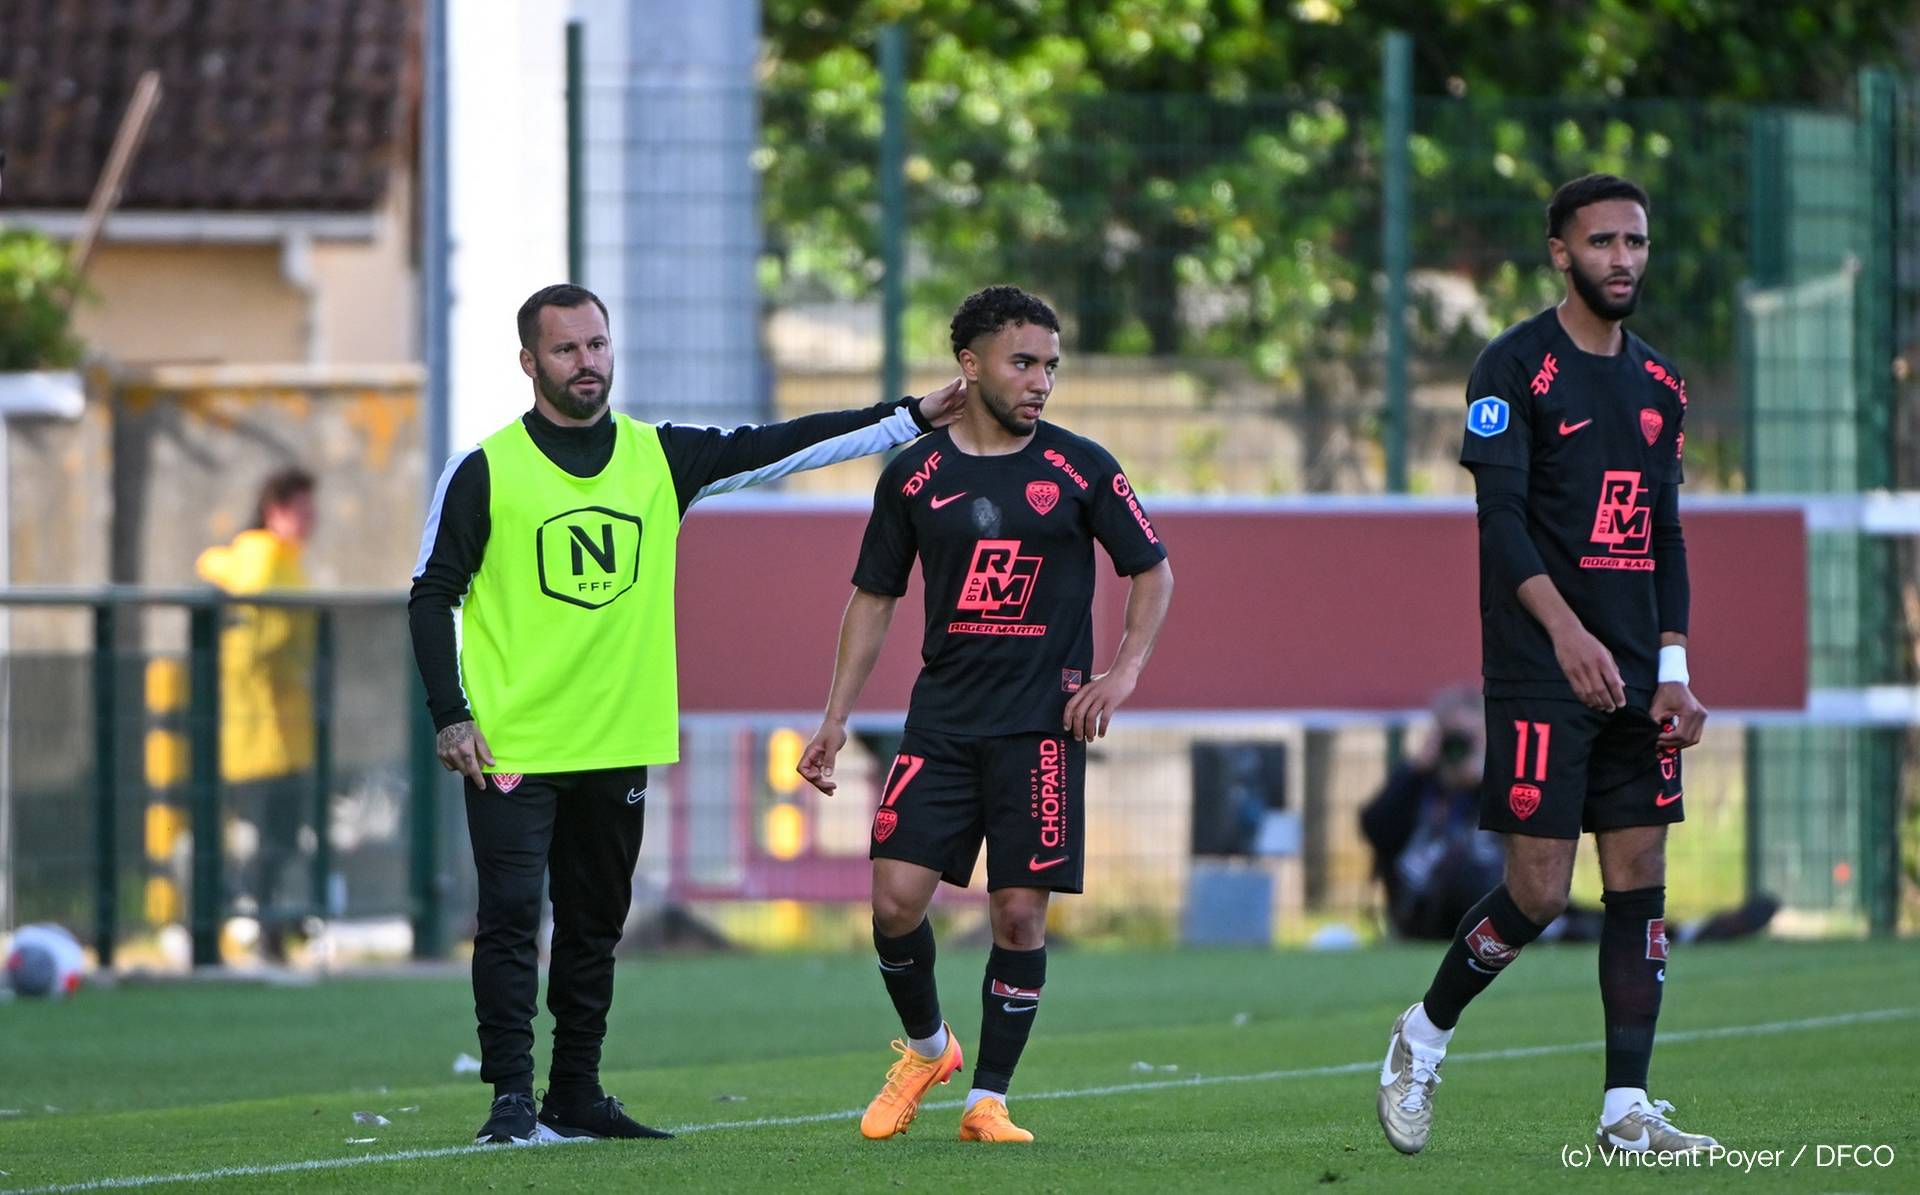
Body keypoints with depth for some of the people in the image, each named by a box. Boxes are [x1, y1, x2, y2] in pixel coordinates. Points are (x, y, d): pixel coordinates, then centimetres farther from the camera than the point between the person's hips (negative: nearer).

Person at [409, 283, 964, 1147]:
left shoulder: (660, 458, 7)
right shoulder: (486, 472, -3)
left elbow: (774, 448, 6)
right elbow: (432, 596, -1)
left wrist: (910, 419, 0)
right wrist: (449, 715, -9)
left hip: (618, 744, 5)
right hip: (512, 745, -5)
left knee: (595, 927, 11)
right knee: (511, 919, -10)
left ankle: (577, 1098, 18)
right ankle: (511, 1099, -8)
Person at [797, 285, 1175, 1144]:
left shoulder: (1079, 470, 0)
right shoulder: (916, 476, 5)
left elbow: (1153, 571, 9)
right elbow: (874, 597, 12)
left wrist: (1124, 673, -4)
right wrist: (836, 717, 7)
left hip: (1041, 720, -2)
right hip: (942, 718, 2)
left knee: (1020, 911, -4)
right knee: (895, 896, -8)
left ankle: (989, 1099, 7)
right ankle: (926, 1048, 18)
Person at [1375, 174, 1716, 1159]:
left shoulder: (1659, 385, 15)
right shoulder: (1515, 368, -6)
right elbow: (1503, 519, -14)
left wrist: (1673, 669, 7)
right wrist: (1567, 632, -26)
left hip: (1636, 680, 6)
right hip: (1540, 674, -6)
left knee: (1639, 882, 1)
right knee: (1538, 892, -9)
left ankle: (1627, 1110, 2)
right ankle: (1422, 1038, 14)